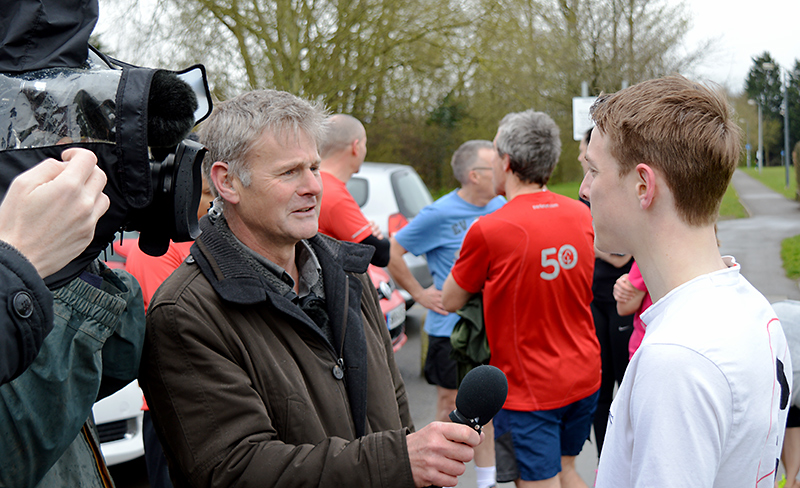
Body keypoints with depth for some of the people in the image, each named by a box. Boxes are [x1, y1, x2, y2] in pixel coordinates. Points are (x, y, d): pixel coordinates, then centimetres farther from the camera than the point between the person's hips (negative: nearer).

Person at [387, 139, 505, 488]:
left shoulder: (501, 207, 3)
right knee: (451, 407, 7)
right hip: (451, 327, -5)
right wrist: (419, 294, -7)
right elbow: (392, 252, -8)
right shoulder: (440, 214, -13)